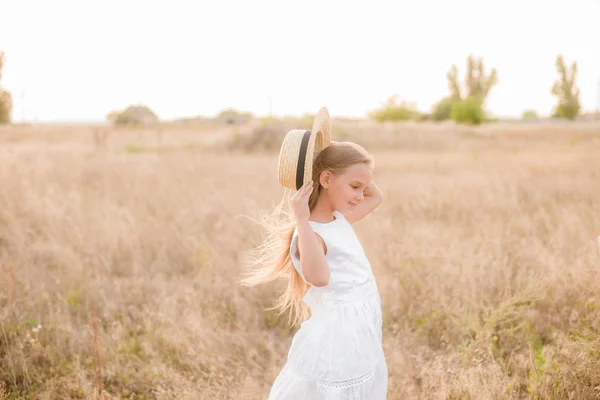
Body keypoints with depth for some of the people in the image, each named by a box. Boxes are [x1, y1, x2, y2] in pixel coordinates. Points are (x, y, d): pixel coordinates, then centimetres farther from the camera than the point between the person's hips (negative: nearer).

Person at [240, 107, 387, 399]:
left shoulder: (340, 219, 7)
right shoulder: (310, 234, -21)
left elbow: (375, 196, 22)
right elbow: (319, 276, -41)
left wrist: (338, 160, 8)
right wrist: (302, 220, -39)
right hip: (338, 341, -9)